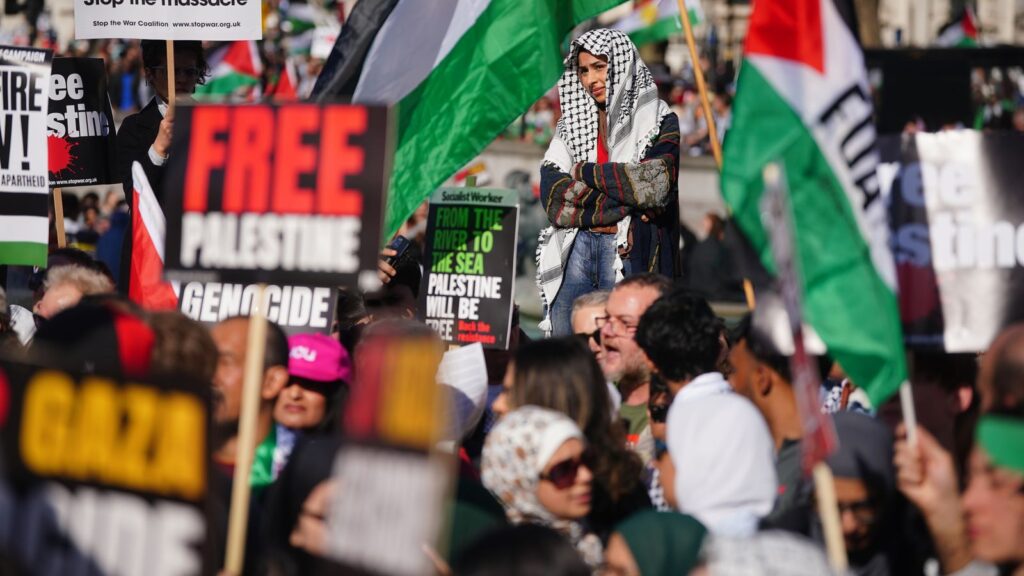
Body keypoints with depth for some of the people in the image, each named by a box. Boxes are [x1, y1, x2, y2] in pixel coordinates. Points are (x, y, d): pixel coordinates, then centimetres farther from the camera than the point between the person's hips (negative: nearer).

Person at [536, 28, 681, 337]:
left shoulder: (661, 121, 4)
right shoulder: (572, 122, 14)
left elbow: (655, 183, -12)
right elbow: (552, 196, 1)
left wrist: (587, 172, -3)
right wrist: (628, 206, -10)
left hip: (630, 252, -4)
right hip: (575, 249, 4)